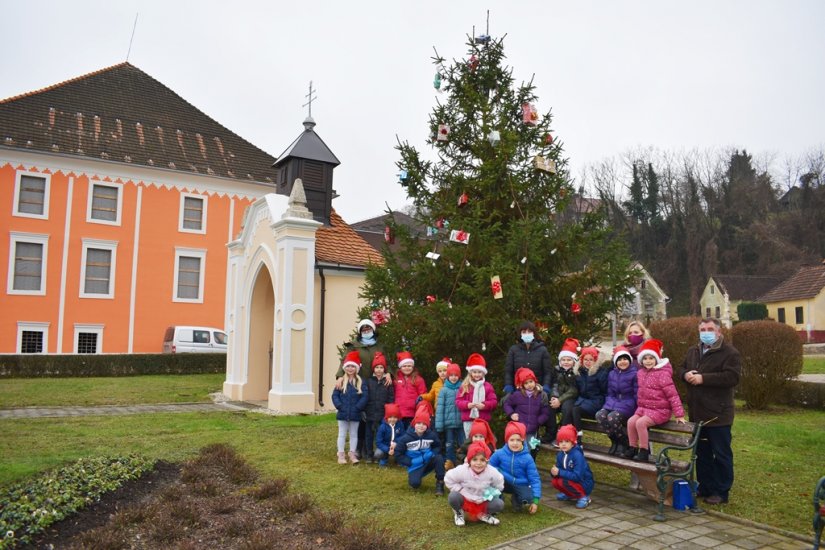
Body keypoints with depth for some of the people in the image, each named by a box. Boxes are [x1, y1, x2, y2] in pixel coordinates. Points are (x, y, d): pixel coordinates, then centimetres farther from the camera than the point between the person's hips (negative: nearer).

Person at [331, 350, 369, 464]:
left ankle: (352, 454, 22)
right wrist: (339, 406, -13)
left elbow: (365, 396, -9)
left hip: (355, 414, 0)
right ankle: (341, 455, 17)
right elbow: (335, 395, -3)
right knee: (342, 434, 10)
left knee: (354, 434, 11)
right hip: (343, 414, 0)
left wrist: (358, 407, -15)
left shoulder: (360, 382, -3)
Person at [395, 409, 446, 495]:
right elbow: (398, 455, -8)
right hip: (414, 465, -2)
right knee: (415, 484, -28)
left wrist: (432, 453, -14)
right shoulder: (405, 438, -13)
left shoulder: (431, 435, -7)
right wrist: (411, 462, -19)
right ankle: (413, 476, 11)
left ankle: (440, 483, -12)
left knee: (439, 458, -28)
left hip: (428, 461, 2)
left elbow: (437, 446, 9)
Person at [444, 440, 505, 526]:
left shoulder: (492, 472, -19)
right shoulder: (461, 471, -25)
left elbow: (499, 485, 0)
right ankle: (459, 513, 4)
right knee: (453, 497, -32)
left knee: (499, 504, -21)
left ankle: (483, 514, 11)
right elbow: (449, 480, -13)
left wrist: (489, 495, -12)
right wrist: (463, 492, -17)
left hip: (483, 500, 2)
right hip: (465, 499, -2)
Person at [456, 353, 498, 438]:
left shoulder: (488, 386, 5)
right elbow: (458, 401, 1)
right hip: (468, 419, 1)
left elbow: (494, 401, 0)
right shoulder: (465, 386, 5)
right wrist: (467, 404, -17)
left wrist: (484, 405, -17)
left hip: (483, 419, 0)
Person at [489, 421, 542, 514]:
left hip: (520, 485, 0)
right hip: (505, 484, 0)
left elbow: (534, 479, -12)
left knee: (529, 497, -32)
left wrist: (535, 500, -18)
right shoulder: (499, 453, -15)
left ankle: (516, 500, 7)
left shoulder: (527, 458, -15)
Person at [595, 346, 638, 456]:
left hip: (629, 405, -6)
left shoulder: (634, 374, -7)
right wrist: (610, 404, -1)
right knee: (600, 415, -22)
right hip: (614, 402, 6)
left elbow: (637, 395, -8)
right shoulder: (612, 374, 12)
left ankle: (626, 443, -6)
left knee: (612, 417, -31)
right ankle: (615, 441, -1)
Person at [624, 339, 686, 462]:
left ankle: (644, 451, -12)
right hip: (644, 407, 7)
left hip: (660, 410, -7)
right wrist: (640, 406, 22)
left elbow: (672, 395, -17)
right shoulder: (641, 372, 7)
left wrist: (679, 414, -18)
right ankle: (633, 448, 2)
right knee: (631, 421, -13)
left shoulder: (662, 373, -17)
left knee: (640, 423, -25)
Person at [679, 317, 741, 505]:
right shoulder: (693, 351, 14)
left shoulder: (729, 353, -10)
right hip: (697, 412, 7)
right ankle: (705, 487, 28)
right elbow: (682, 368, 20)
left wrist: (703, 378, -22)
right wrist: (686, 374, -4)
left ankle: (722, 492, 13)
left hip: (718, 414, -7)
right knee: (702, 453, 16)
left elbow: (732, 377, -21)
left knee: (721, 454, 3)